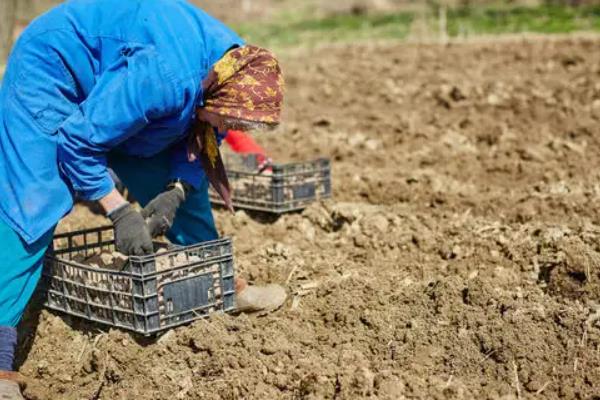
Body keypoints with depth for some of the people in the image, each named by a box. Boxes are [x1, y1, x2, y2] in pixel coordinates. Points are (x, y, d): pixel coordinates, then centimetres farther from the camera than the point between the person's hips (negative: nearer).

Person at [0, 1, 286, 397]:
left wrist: (177, 190, -18)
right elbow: (79, 141, -32)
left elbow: (199, 141, 0)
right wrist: (120, 212, -28)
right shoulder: (167, 78, -40)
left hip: (110, 79, 8)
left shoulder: (239, 68, -15)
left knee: (189, 190, 6)